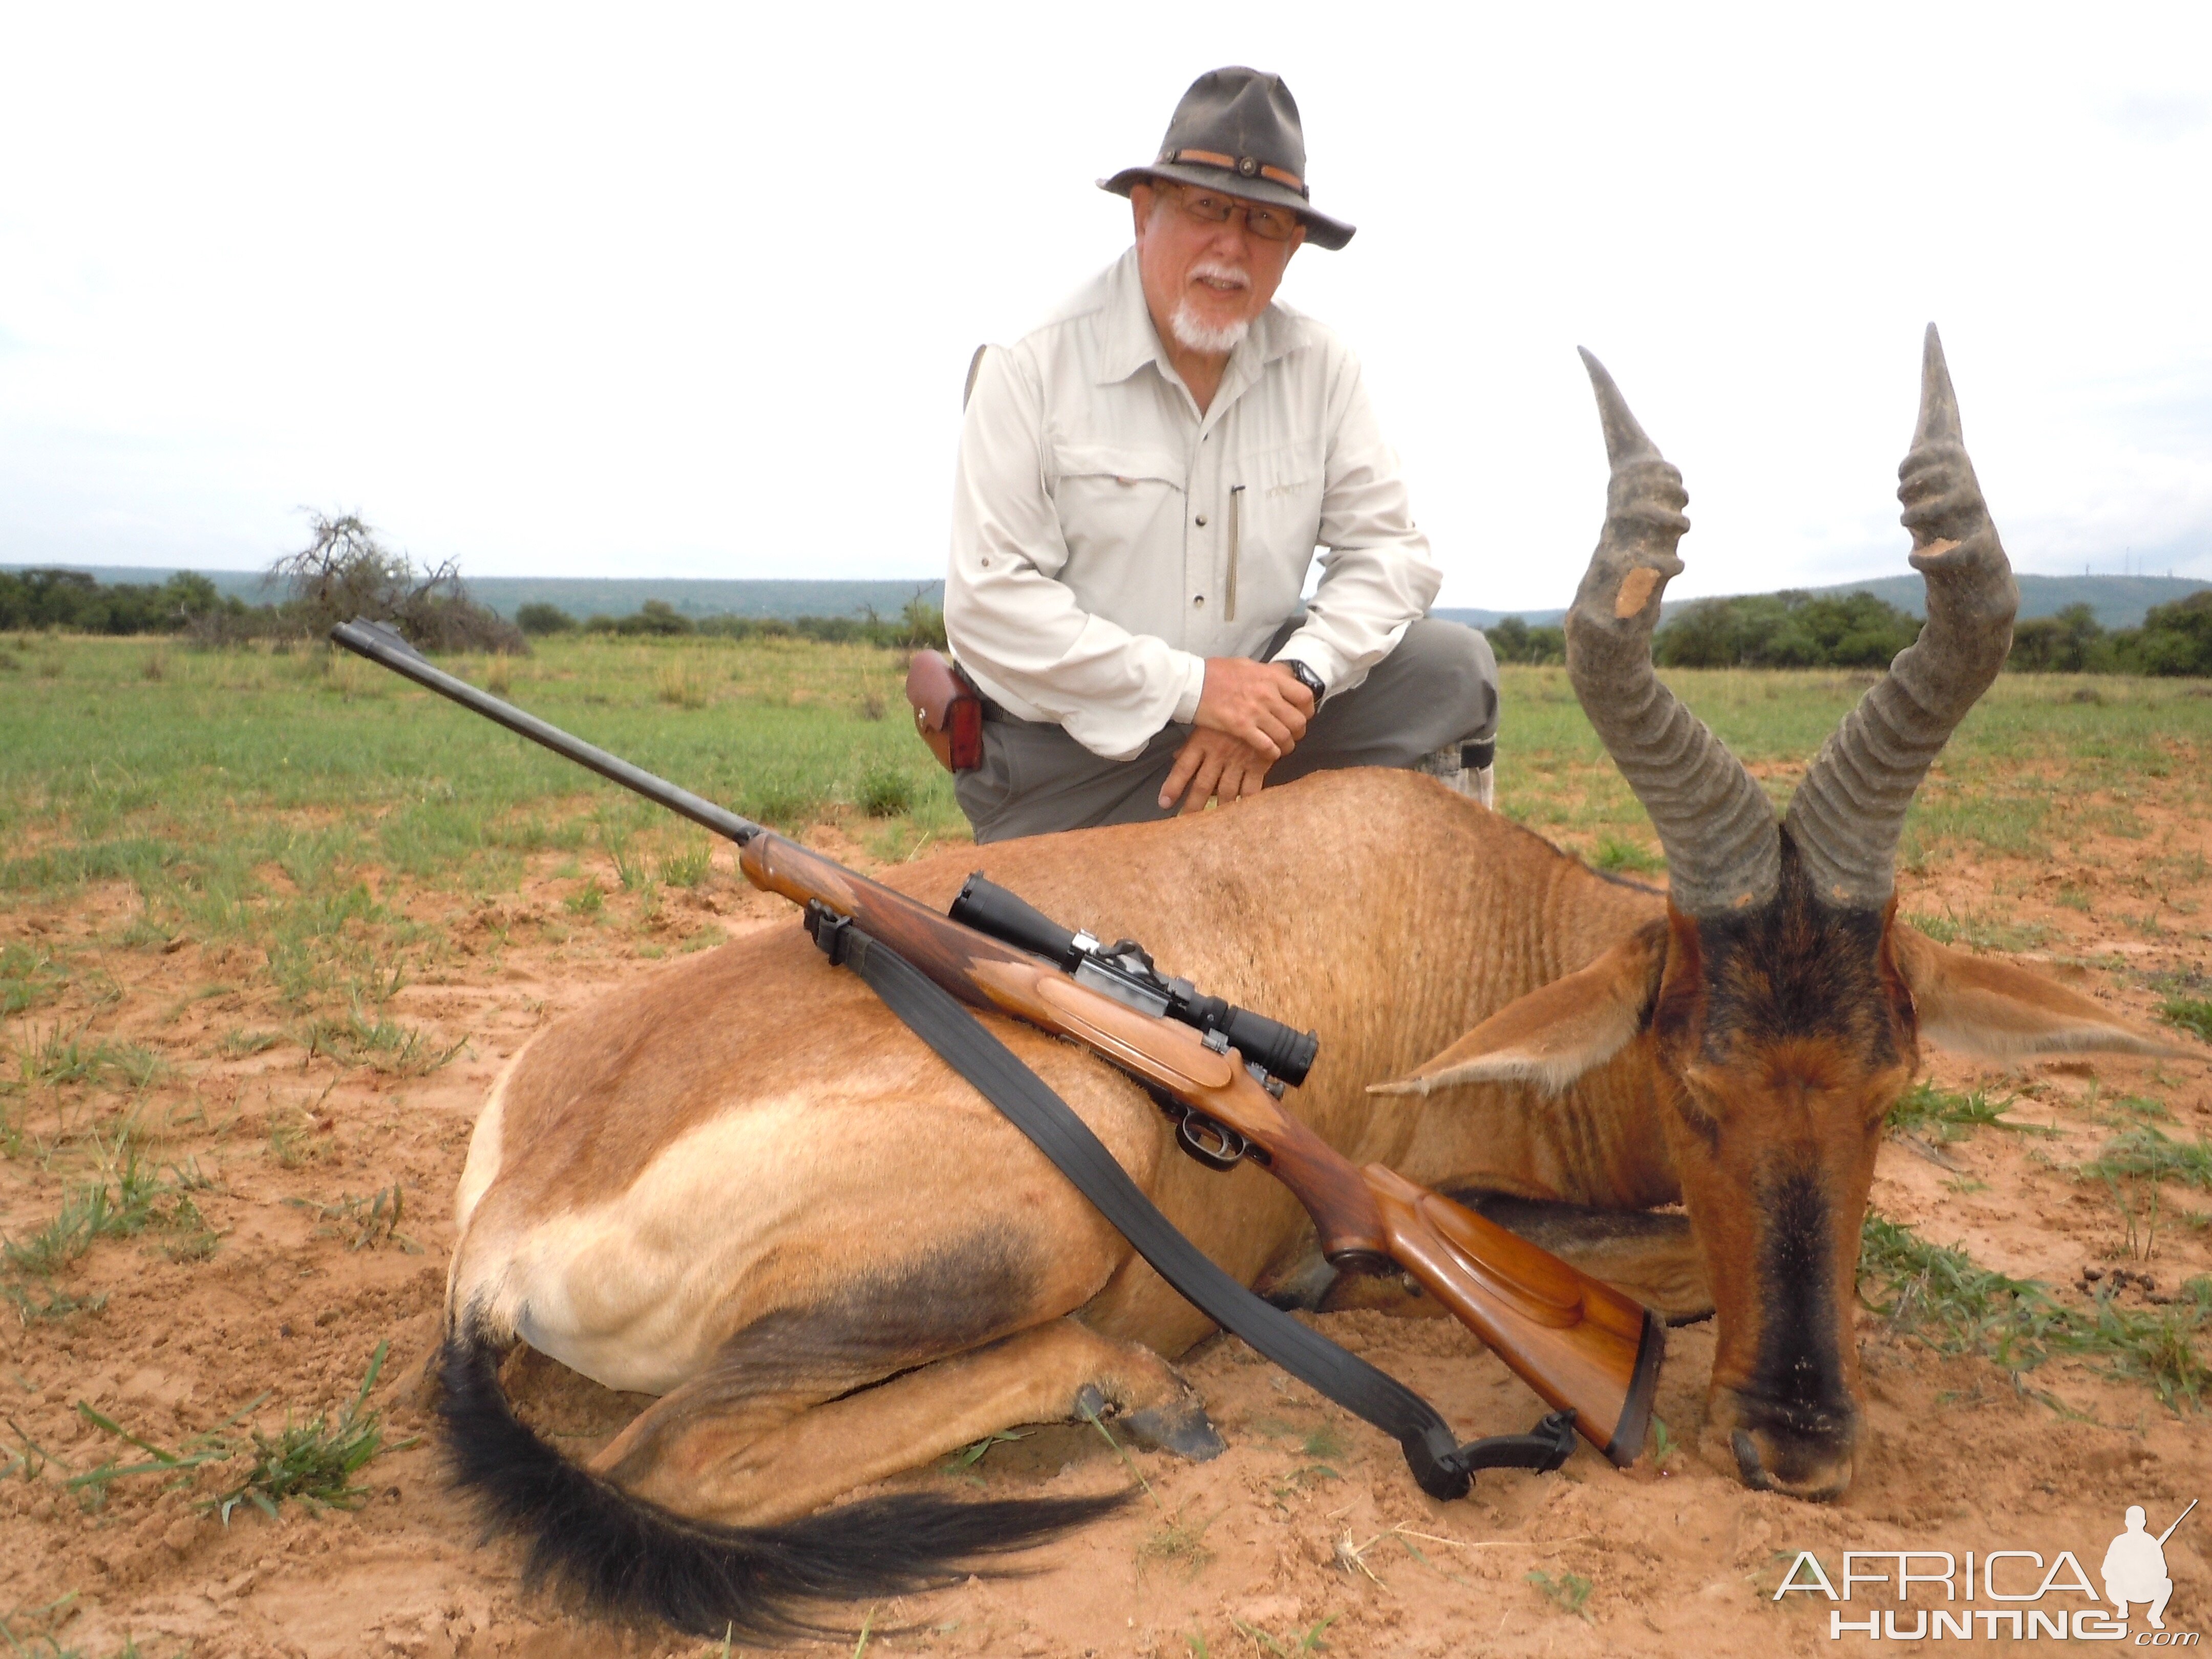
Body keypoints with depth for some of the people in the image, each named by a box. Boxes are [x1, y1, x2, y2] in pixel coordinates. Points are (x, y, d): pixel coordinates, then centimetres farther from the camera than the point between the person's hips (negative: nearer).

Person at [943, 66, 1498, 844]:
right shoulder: (1034, 363, -13)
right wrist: (1191, 685, -24)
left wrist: (1294, 680, -20)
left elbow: (1389, 549, 0)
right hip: (1065, 764, -3)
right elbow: (988, 601, -19)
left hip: (1247, 712, 4)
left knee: (1454, 668, -9)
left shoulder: (1319, 367, 0)